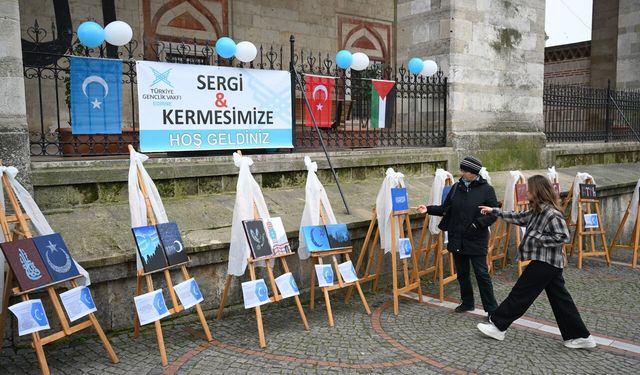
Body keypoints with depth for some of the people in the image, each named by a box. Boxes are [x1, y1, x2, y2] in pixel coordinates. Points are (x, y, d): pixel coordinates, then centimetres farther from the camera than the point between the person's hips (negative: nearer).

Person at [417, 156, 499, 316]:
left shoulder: (486, 189, -8)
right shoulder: (456, 187, 5)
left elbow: (494, 214, -9)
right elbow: (445, 208, 10)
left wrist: (477, 223, -21)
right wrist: (429, 209, -4)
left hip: (476, 240, -5)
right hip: (457, 239, 5)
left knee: (482, 273, -3)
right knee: (462, 273, 15)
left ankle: (492, 309, 9)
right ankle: (467, 302, 32)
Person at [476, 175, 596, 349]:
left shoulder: (551, 213, -19)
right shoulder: (538, 210, 9)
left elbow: (563, 236, -22)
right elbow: (519, 218, 19)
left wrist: (537, 238, -18)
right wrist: (494, 211, 20)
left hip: (544, 263, -10)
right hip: (550, 263, 10)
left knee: (520, 295, -1)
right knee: (560, 299, 12)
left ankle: (497, 326, 8)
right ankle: (580, 336, 17)